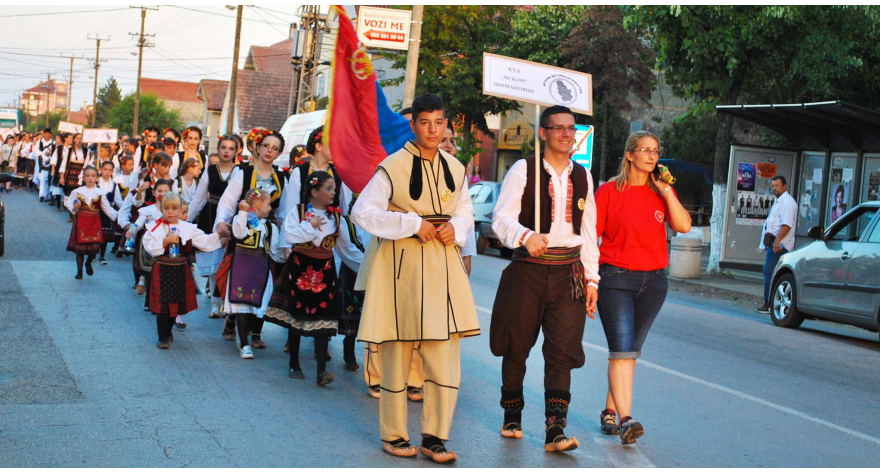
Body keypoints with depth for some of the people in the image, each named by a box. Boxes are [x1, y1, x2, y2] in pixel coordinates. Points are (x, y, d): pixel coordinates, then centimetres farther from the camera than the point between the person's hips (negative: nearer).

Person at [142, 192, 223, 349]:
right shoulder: (156, 228, -5)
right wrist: (166, 240, -22)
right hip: (162, 270, -3)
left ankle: (168, 331, 34)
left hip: (181, 271, 3)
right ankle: (162, 338, 5)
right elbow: (150, 248, -13)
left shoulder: (188, 228, 3)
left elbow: (205, 241, 2)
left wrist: (219, 234, -8)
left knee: (177, 304, 13)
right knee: (162, 305, -3)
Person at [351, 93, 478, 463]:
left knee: (446, 359, 1)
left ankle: (434, 438, 13)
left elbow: (465, 211, 22)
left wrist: (455, 228, -1)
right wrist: (412, 224, -15)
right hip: (401, 267, -4)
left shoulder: (455, 169, 9)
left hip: (442, 266, 5)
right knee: (397, 354, 4)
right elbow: (362, 212, -11)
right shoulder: (393, 167, -8)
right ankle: (393, 435, 19)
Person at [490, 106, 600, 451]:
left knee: (562, 351, -7)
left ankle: (555, 429, -9)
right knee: (516, 347, 8)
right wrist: (526, 236, -30)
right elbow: (501, 219, -9)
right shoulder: (524, 170, -2)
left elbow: (588, 231, 16)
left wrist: (591, 279, 12)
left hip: (568, 272, 3)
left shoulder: (582, 176, 12)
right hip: (528, 270, -2)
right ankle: (512, 416, 27)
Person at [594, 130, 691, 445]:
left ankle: (609, 411, 22)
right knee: (621, 350, -14)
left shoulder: (661, 192, 10)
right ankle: (625, 419, -19)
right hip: (616, 277, -4)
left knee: (630, 351, 10)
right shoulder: (609, 191, -1)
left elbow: (684, 226, -4)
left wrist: (667, 191, -10)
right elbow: (592, 236, -1)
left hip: (653, 280, 4)